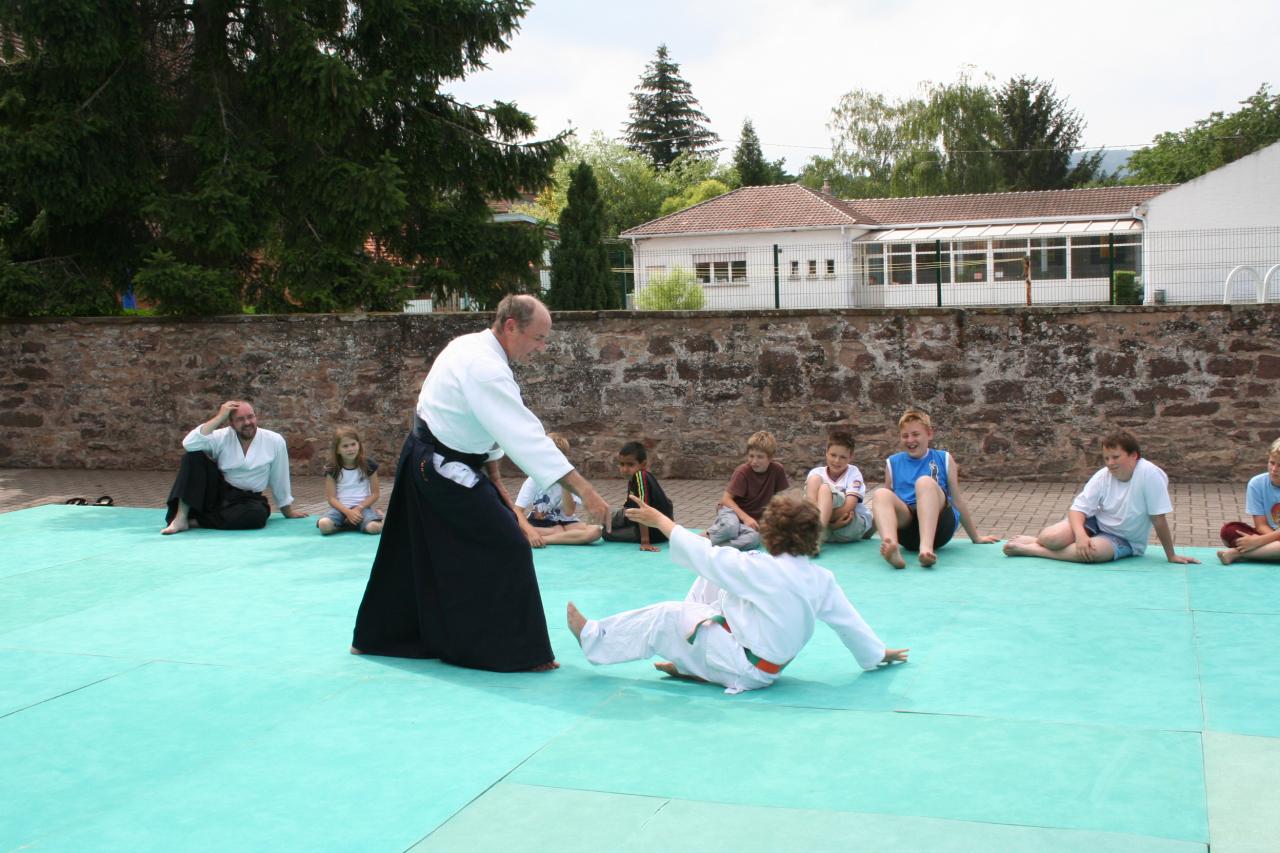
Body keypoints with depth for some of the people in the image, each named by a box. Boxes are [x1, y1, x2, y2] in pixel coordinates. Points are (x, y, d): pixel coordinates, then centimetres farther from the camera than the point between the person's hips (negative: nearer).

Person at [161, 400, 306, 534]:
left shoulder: (275, 441, -7)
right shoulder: (222, 437, -6)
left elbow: (279, 478, 4)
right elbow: (189, 444, -24)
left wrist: (287, 509, 14)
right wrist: (219, 417, -22)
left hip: (248, 500, -1)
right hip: (216, 494, 1)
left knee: (258, 514, -37)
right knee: (193, 456, -19)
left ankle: (195, 521, -23)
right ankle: (181, 517, -24)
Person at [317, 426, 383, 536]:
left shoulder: (368, 465, 1)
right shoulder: (332, 469, 0)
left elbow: (375, 494, 3)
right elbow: (331, 498, -2)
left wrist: (358, 508, -11)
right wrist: (348, 512, -18)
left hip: (363, 506, 0)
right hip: (341, 507, 0)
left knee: (374, 527, -32)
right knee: (324, 525, -32)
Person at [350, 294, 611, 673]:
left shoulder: (474, 347, 6)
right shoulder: (484, 368, -26)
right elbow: (525, 435, -33)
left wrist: (493, 478, 14)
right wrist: (583, 489, -34)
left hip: (426, 461, 10)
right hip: (445, 469, -10)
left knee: (417, 555, 20)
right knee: (507, 549, -7)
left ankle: (375, 637, 32)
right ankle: (518, 652, 0)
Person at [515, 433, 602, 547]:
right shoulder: (534, 480, -13)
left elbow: (569, 512, -17)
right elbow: (517, 511, -20)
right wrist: (531, 532, -38)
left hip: (562, 523, 1)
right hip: (537, 523, -1)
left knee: (595, 530, -28)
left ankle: (544, 539, -28)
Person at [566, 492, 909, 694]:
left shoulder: (761, 569, -26)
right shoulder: (822, 580, -9)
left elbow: (702, 553, -19)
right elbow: (851, 621, 0)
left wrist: (659, 520, -7)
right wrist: (880, 653, 17)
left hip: (742, 668, -8)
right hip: (767, 667, 8)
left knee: (664, 617, -1)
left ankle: (595, 639, 14)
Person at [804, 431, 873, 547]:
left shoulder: (853, 472, 0)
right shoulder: (817, 472, 5)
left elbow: (849, 506, -14)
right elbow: (809, 501, -7)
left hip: (855, 525, -2)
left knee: (825, 488, -25)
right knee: (814, 479, -17)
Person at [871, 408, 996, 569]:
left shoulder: (944, 459, 14)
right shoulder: (893, 463, 18)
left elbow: (957, 500, 19)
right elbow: (888, 502, 26)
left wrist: (976, 537, 22)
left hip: (938, 526, -1)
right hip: (907, 530, 1)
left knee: (924, 482, -29)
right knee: (880, 494, -28)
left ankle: (927, 548, -52)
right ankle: (890, 547, -58)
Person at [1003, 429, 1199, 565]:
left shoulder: (1150, 474, -25)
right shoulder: (1102, 476, -13)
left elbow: (1159, 519, -20)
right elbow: (1078, 507, -13)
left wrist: (1171, 556, -11)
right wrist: (1080, 534, -32)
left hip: (1125, 540, -3)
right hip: (1096, 523, 3)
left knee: (1093, 552, -36)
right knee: (1051, 538, -27)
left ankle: (1029, 549, -21)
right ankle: (1036, 539, 9)